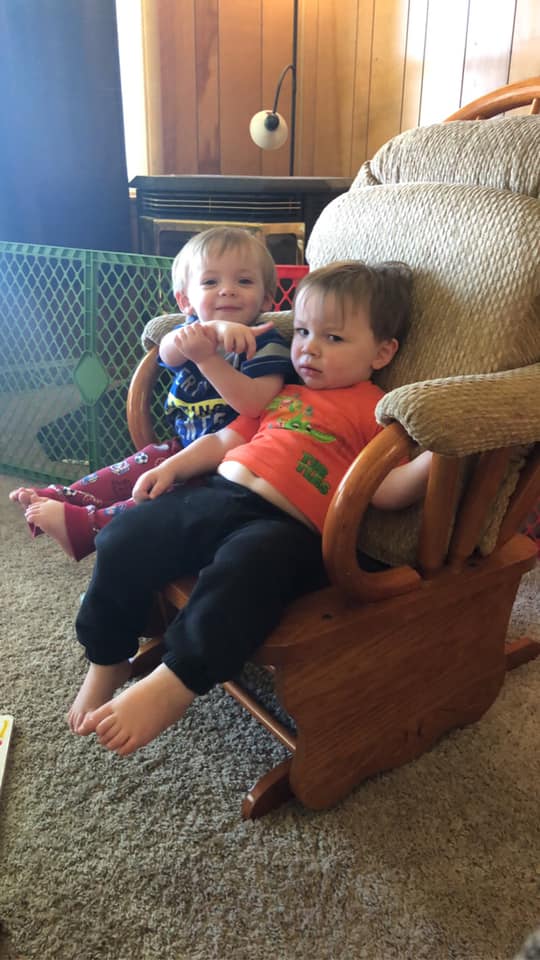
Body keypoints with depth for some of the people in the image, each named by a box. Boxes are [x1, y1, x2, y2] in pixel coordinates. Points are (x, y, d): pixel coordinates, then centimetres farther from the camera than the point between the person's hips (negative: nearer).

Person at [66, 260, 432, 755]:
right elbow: (226, 437, 29)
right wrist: (173, 466, 17)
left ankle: (172, 685, -29)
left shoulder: (375, 410, 6)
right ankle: (106, 662, 15)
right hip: (215, 492, 7)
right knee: (124, 541, -3)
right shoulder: (282, 394, 26)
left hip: (286, 524, -7)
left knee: (243, 569, -39)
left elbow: (386, 490, -6)